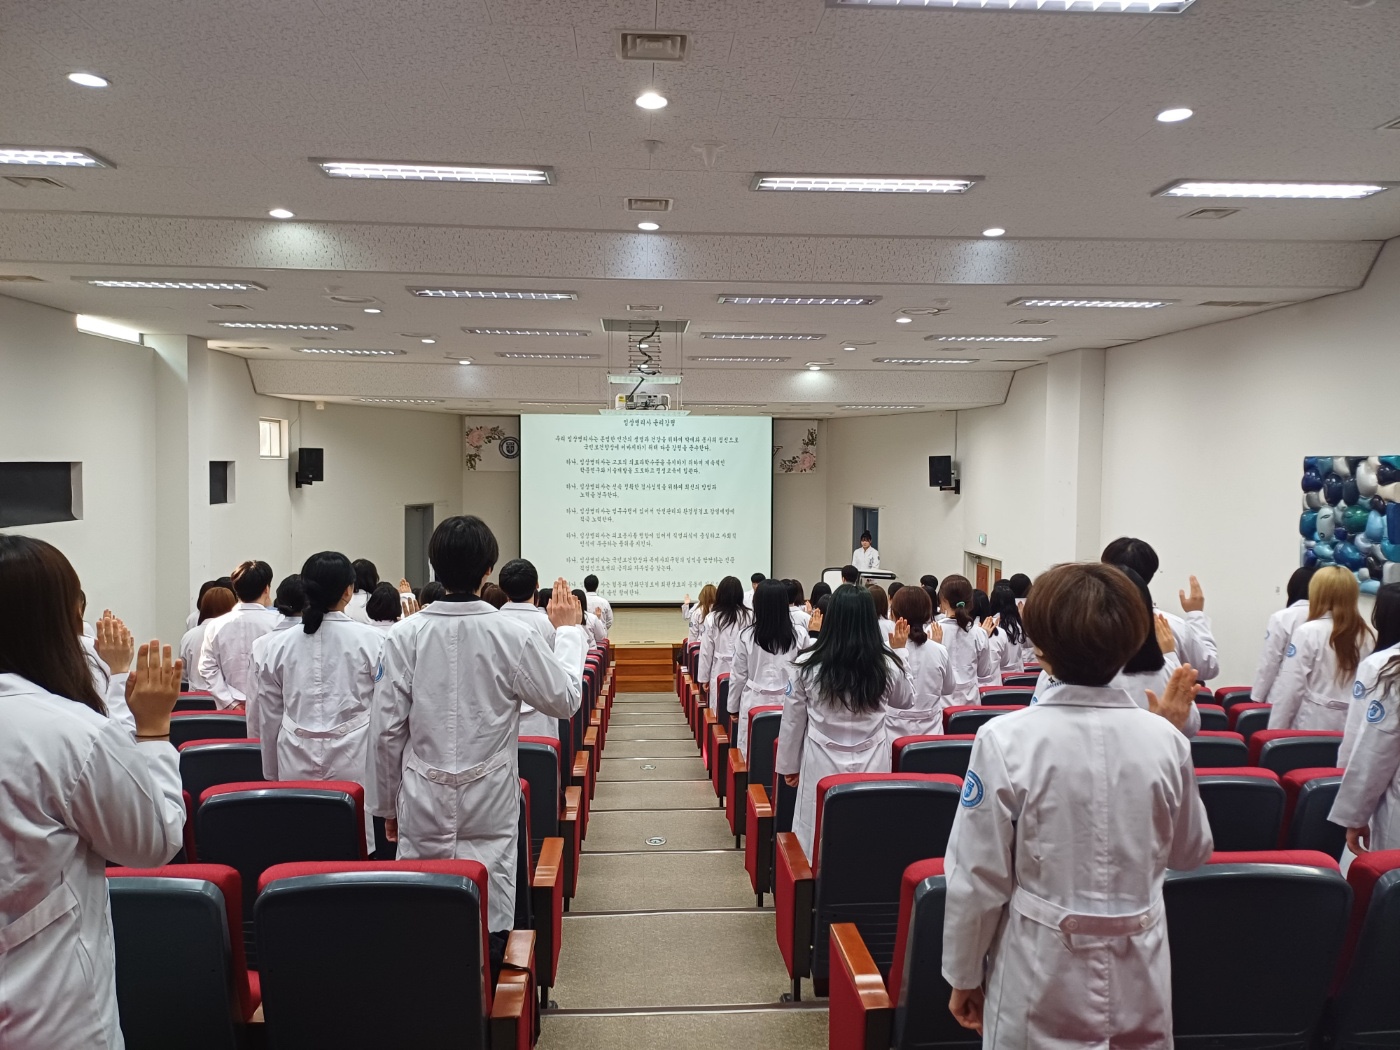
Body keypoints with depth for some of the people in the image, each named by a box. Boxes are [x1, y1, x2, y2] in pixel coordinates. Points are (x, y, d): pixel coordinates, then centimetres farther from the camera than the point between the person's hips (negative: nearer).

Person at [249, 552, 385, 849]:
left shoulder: (276, 645, 2)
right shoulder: (372, 641, -7)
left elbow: (268, 718, 9)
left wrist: (273, 776, 21)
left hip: (296, 761, 3)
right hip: (353, 760, -3)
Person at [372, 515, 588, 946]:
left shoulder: (405, 635, -8)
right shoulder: (512, 635, -12)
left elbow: (386, 730, -3)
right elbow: (565, 699, 1)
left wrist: (389, 803, 11)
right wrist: (568, 630, 14)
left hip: (423, 803, 1)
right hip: (490, 805, -1)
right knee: (489, 912, 8)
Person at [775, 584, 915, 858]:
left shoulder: (808, 665, -10)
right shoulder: (887, 665, -8)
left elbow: (793, 720, 0)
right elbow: (905, 702, 13)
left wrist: (789, 765, 14)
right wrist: (899, 652, 19)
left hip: (822, 766, -1)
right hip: (873, 765, 1)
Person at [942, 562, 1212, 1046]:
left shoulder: (1007, 739, -18)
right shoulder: (1164, 739, -10)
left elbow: (977, 876, -13)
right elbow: (1191, 852, 8)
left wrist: (964, 975, 3)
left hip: (1042, 980, -3)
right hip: (1139, 976, 3)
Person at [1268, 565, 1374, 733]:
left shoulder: (1308, 632, -9)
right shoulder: (1367, 635, 2)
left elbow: (1290, 687, -10)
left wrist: (1276, 731, -5)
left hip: (1313, 724, -4)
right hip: (1352, 726, 4)